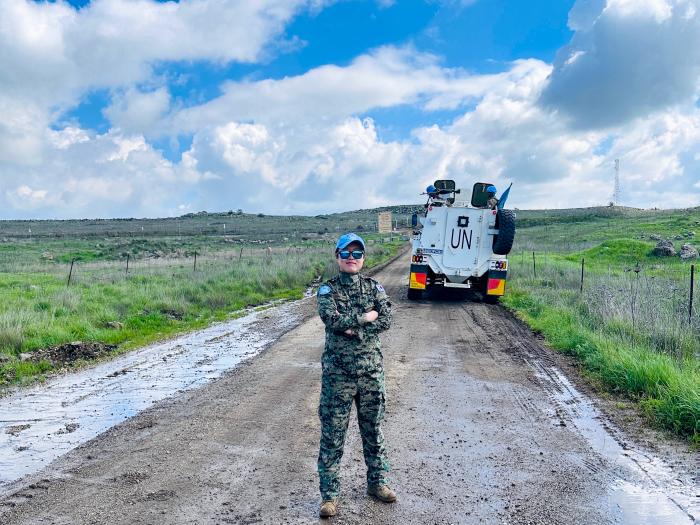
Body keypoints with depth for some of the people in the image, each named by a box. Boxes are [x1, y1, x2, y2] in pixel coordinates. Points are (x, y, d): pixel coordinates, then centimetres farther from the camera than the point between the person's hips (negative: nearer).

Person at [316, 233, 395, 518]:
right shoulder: (327, 289, -2)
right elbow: (331, 318, -20)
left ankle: (377, 481, 32)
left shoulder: (374, 287, 5)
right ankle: (329, 493, 13)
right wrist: (366, 317, -13)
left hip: (371, 369, 3)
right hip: (337, 371, -3)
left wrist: (355, 329, -18)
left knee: (373, 428, 15)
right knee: (332, 433, 2)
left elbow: (386, 320, -7)